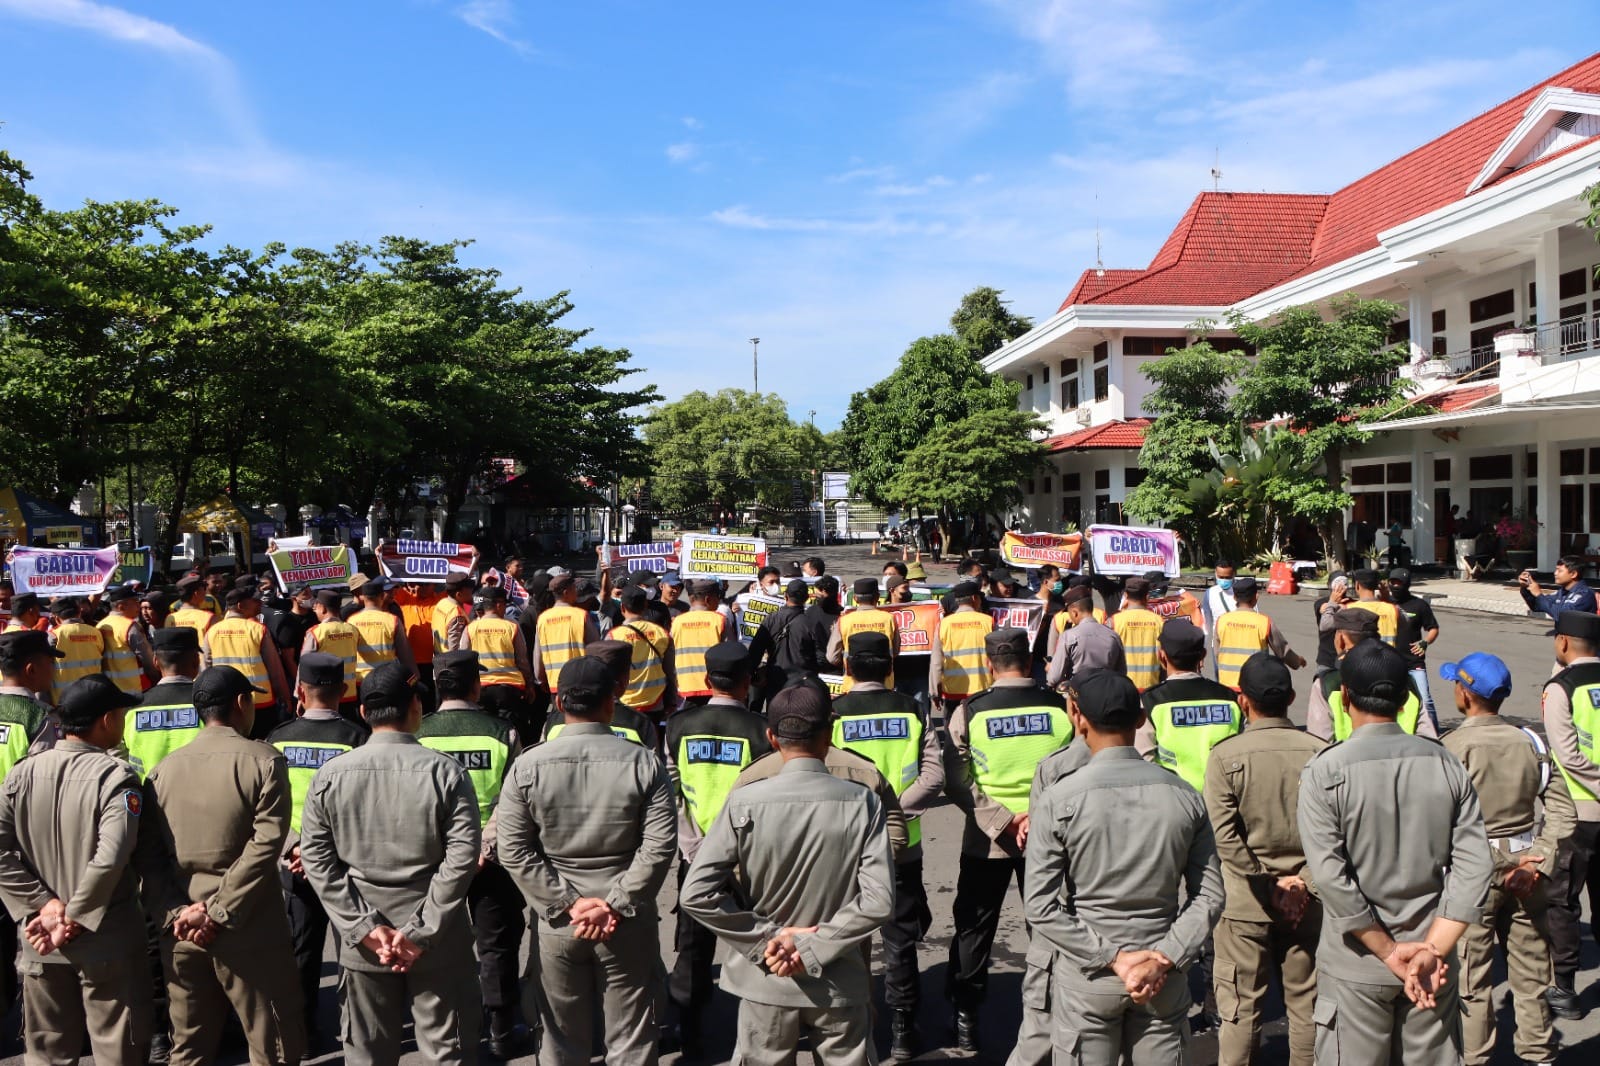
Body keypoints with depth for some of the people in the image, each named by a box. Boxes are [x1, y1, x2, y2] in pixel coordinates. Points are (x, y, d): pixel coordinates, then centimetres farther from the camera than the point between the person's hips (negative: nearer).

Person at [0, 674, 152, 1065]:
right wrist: (76, 917, -13)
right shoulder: (115, 776, -15)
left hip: (40, 937, 5)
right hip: (105, 938, -5)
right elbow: (110, 857, -25)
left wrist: (41, 904, -4)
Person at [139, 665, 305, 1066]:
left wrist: (176, 912, -5)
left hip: (182, 933, 5)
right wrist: (217, 913, -14)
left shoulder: (164, 769, 6)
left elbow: (148, 855, 0)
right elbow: (265, 845, -17)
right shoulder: (264, 761, -8)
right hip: (248, 929, -5)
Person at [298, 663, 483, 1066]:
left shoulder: (330, 775, -2)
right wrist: (422, 931, -12)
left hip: (362, 939, 2)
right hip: (438, 938, -2)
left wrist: (363, 927, -5)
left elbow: (316, 859, -3)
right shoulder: (445, 771, -9)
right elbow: (462, 855, -15)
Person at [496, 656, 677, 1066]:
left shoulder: (528, 766, -6)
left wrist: (568, 903, -7)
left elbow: (514, 850, -7)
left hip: (558, 924, 1)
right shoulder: (643, 763, -9)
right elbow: (659, 846, -14)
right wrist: (615, 904, -11)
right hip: (627, 924, -1)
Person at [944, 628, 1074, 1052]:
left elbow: (958, 783, -13)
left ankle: (966, 1019, 19)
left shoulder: (969, 712, -9)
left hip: (986, 840, -1)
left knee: (974, 926, 13)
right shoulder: (1061, 708, -8)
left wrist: (1005, 821, -13)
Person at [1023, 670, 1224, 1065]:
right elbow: (1209, 895, -2)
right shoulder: (1183, 795, -3)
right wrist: (1163, 959, -6)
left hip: (1086, 977, -2)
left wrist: (1112, 957, -11)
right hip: (1163, 979, 3)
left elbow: (1040, 908, -14)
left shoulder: (1059, 800, -13)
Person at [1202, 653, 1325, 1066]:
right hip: (1306, 902, 3)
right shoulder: (1319, 752, -6)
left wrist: (1268, 884, -11)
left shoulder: (1226, 755, -13)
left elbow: (1224, 835, -18)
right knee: (1306, 1001, 16)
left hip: (1245, 901, -2)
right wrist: (1303, 884, -8)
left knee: (1240, 1007, 7)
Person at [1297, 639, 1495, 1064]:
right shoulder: (1446, 765, -2)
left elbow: (1330, 878, -18)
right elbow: (1474, 866, -7)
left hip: (1356, 964, -3)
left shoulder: (1325, 771, -13)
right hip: (1434, 964, 4)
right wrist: (1433, 949, -10)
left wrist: (1390, 952, -10)